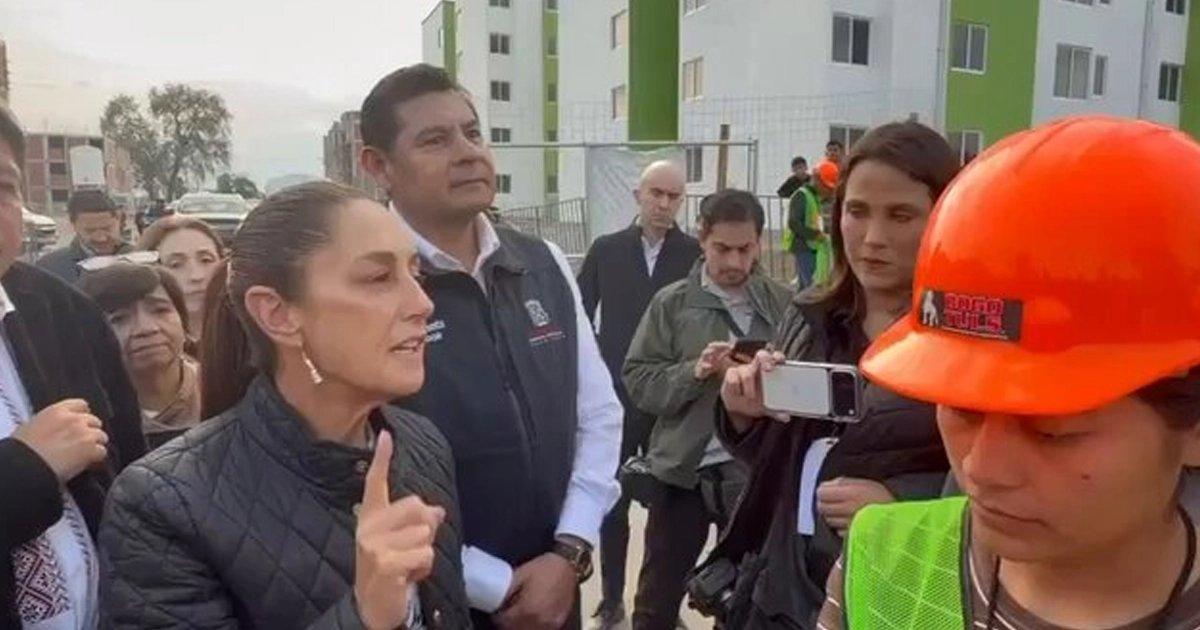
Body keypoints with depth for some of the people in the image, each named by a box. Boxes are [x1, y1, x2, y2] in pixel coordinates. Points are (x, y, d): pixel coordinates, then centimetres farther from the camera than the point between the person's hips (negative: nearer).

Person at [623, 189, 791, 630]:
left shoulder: (783, 304, -1)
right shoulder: (672, 302, -3)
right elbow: (638, 382, -5)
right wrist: (694, 371, -19)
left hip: (755, 472, 1)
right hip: (683, 471, 0)